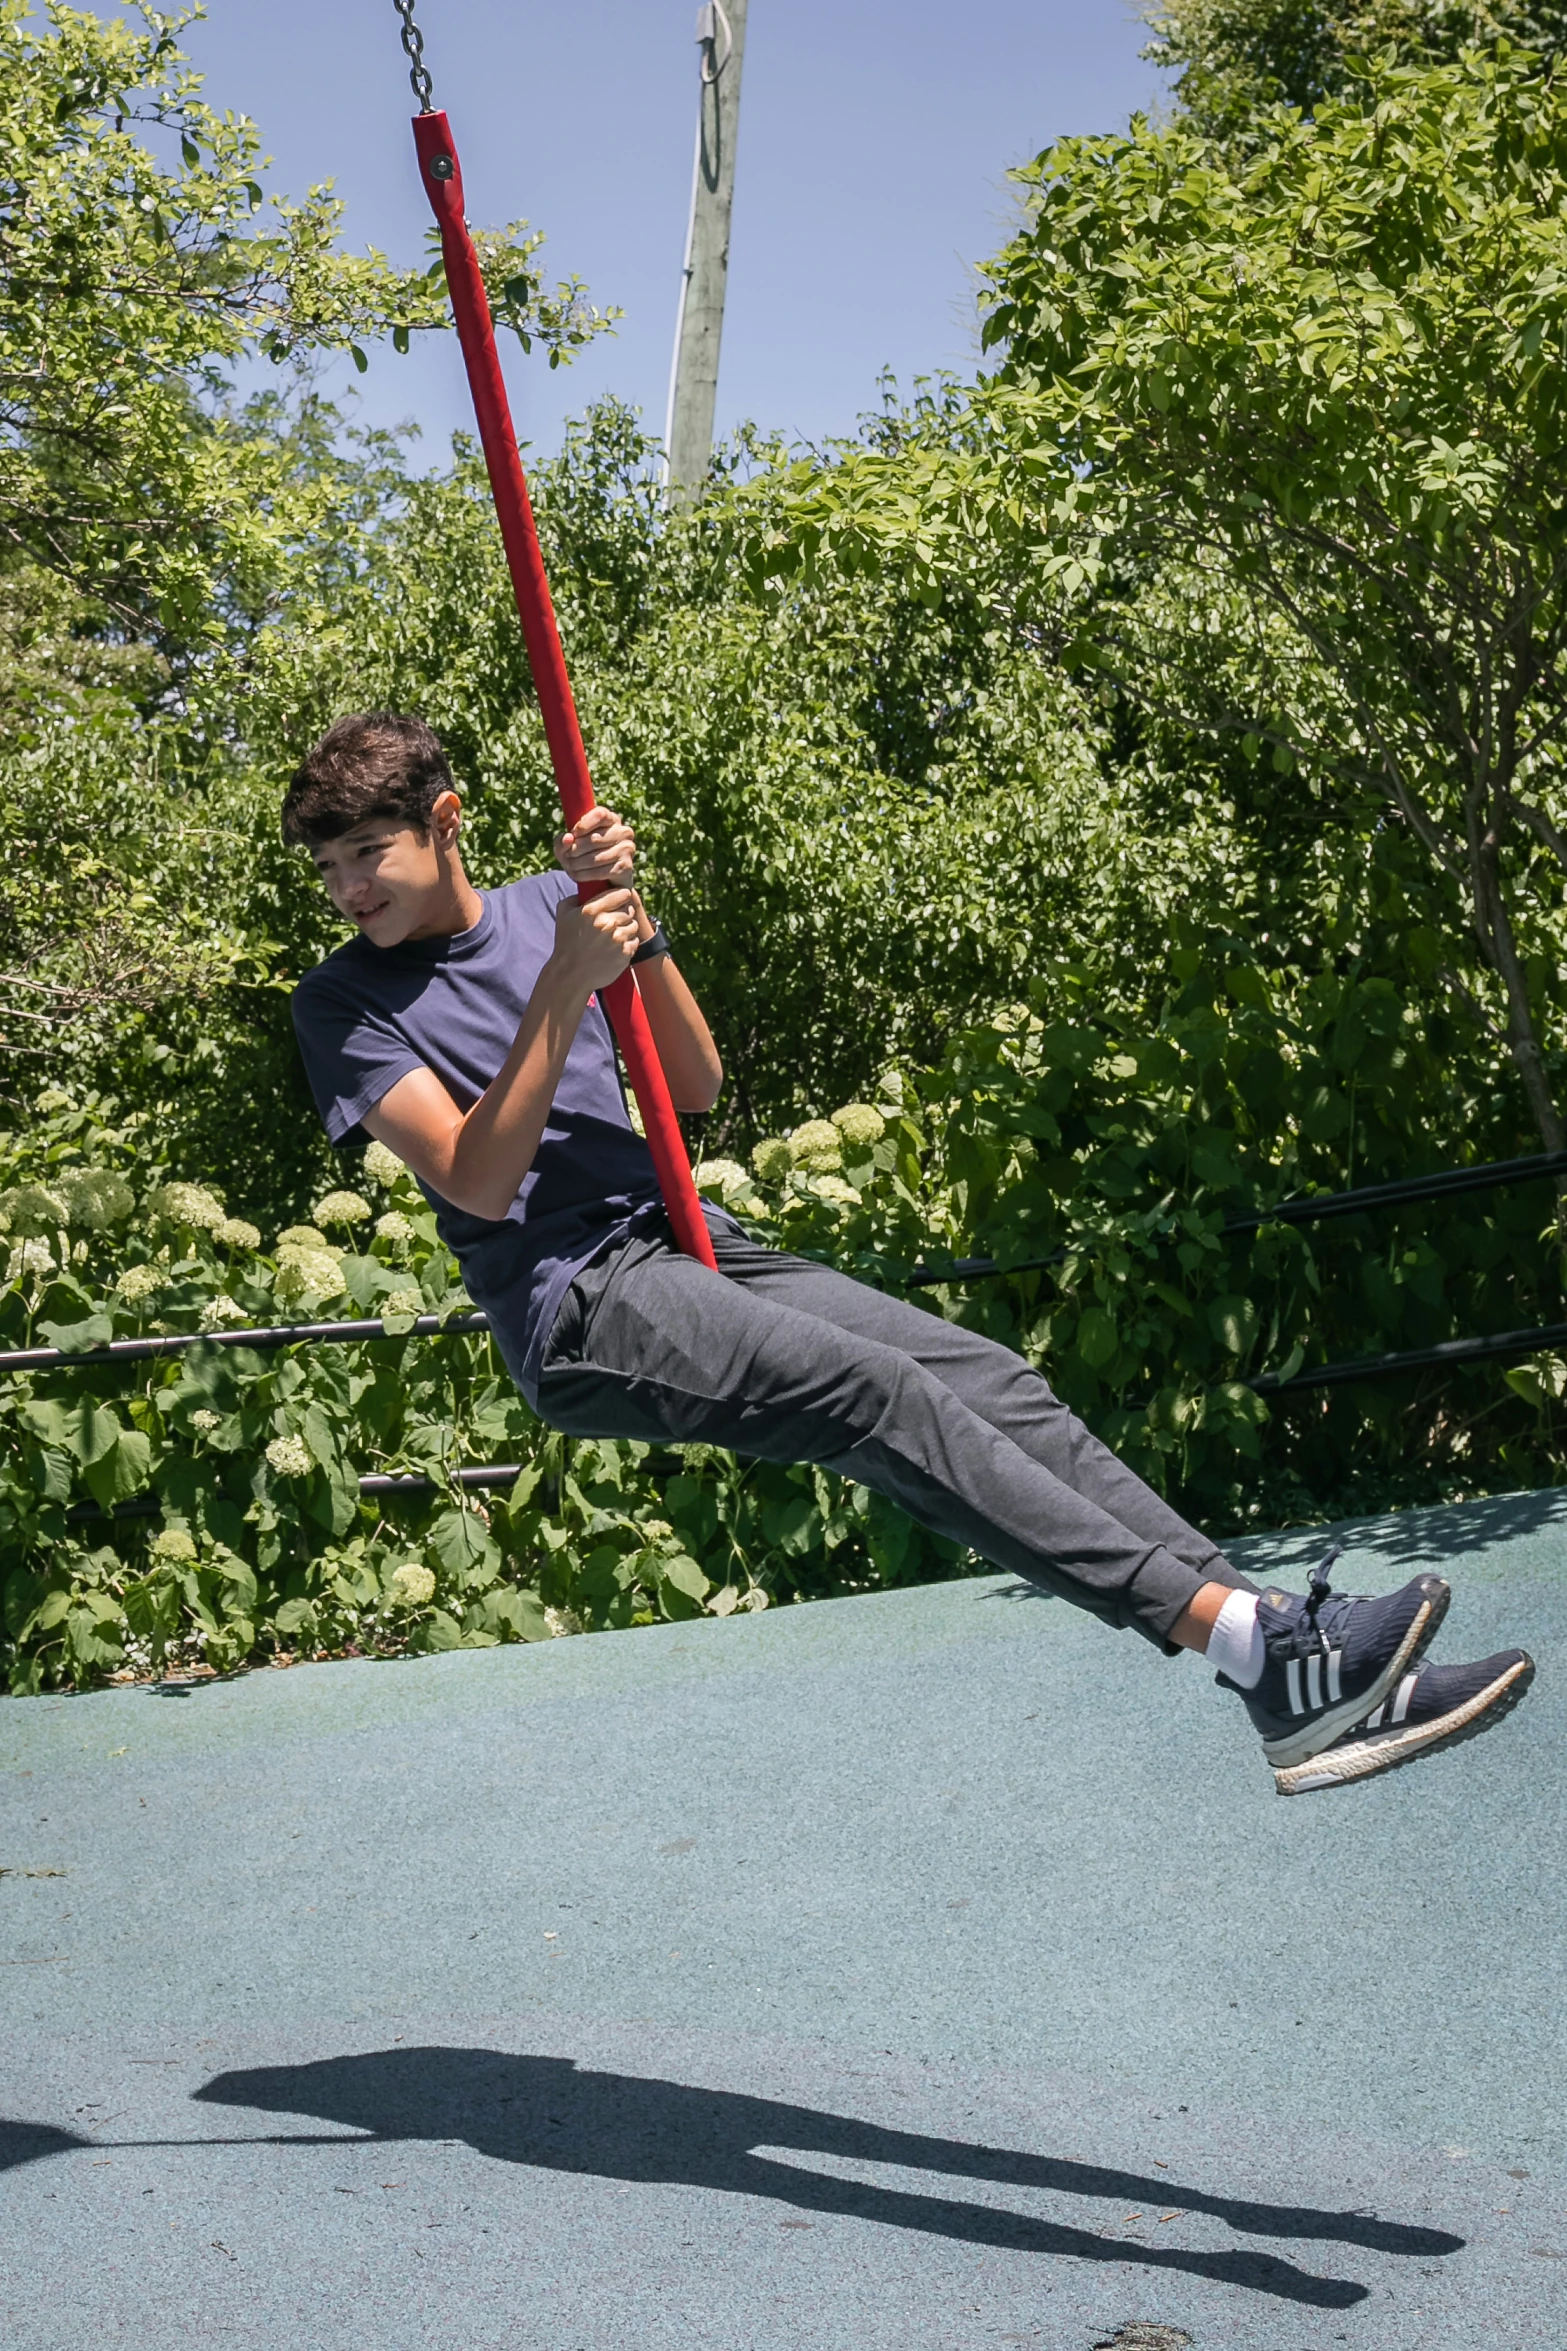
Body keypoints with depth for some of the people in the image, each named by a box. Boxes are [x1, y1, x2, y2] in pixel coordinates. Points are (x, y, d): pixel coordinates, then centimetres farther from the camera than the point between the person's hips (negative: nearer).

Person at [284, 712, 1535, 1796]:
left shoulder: (540, 907, 12)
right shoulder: (346, 1005, -2)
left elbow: (696, 1089, 7)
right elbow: (479, 1181, -15)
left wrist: (630, 923, -7)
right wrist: (564, 985, -22)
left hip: (690, 1244, 6)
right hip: (581, 1310, -6)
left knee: (995, 1381, -11)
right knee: (882, 1395, -27)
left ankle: (1297, 1688, -17)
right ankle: (1243, 1630, -36)